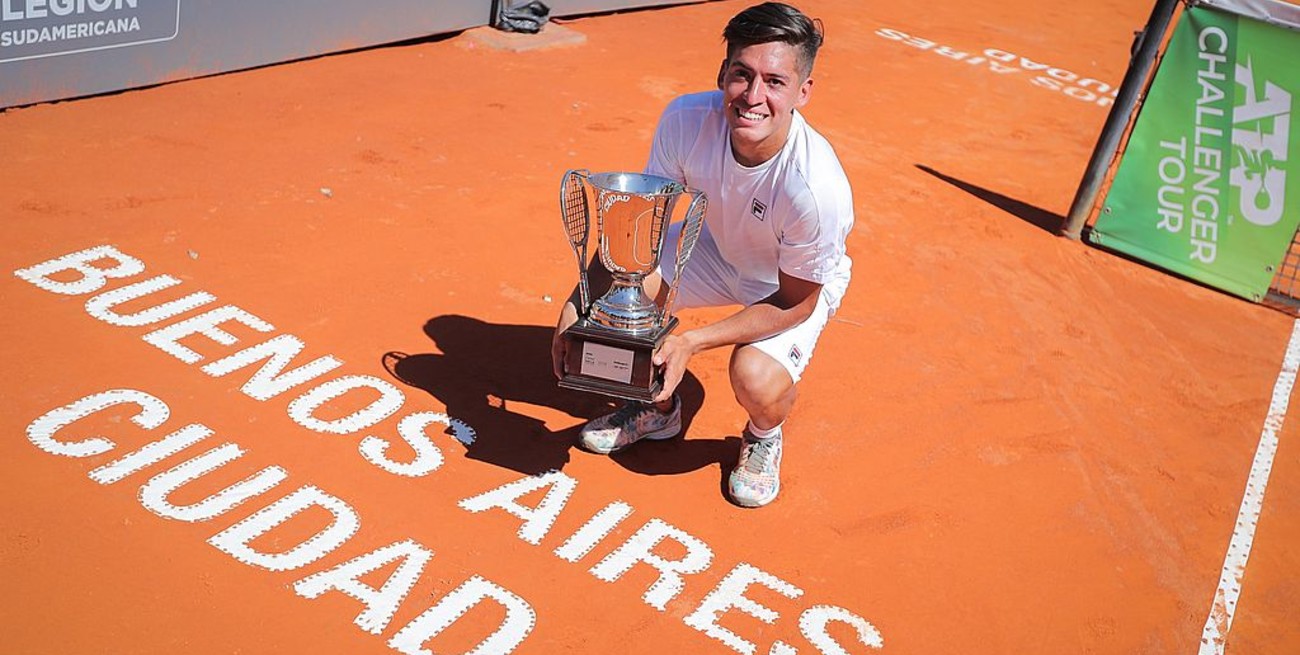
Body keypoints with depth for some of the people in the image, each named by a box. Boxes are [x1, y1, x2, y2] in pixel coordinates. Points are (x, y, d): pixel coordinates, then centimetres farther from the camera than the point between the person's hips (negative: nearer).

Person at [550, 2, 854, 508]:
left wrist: (692, 342, -33)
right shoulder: (687, 120, -29)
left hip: (798, 281, -4)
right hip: (719, 248, 5)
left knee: (757, 380, -31)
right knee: (616, 287, -17)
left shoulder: (817, 187, -39)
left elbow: (794, 303, -24)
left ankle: (763, 437, 9)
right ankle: (658, 408, 13)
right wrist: (577, 305, -25)